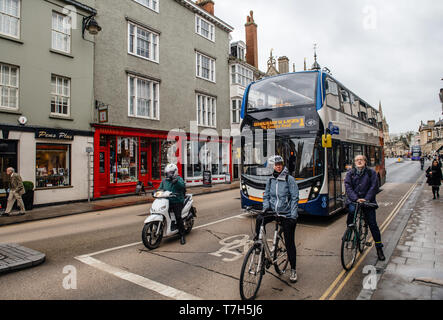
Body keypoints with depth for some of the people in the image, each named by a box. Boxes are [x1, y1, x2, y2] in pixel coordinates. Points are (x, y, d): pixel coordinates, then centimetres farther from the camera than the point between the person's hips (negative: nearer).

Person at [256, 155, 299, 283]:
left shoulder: (289, 179, -8)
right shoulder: (271, 180, 6)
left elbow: (294, 198, -10)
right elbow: (266, 195, 13)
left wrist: (293, 216, -17)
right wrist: (266, 207, -6)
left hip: (287, 214, -4)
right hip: (273, 211, 4)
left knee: (289, 243, 3)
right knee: (259, 219, -28)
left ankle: (293, 270, 20)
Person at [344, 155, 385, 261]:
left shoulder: (371, 173, 4)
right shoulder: (350, 174, 5)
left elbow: (374, 187, -5)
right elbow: (348, 187, -5)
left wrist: (366, 199, -18)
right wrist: (356, 199, -20)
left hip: (367, 201, 0)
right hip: (353, 200, 1)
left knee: (372, 224, -1)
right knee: (352, 210, -29)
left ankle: (379, 248, 12)